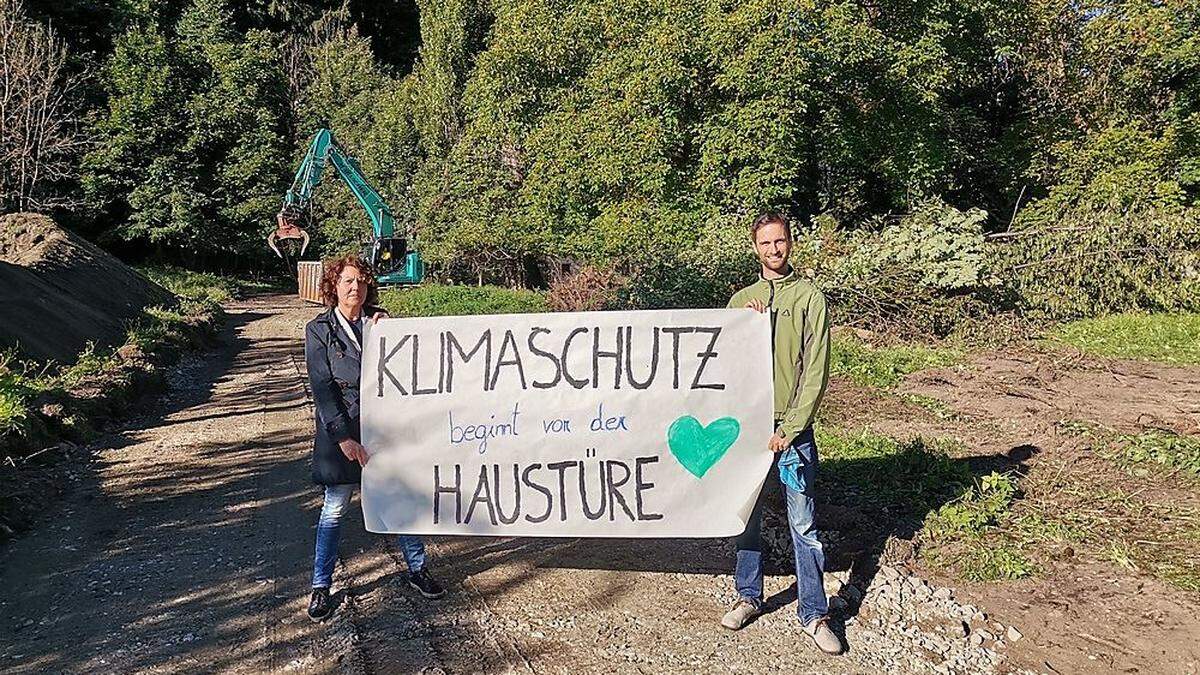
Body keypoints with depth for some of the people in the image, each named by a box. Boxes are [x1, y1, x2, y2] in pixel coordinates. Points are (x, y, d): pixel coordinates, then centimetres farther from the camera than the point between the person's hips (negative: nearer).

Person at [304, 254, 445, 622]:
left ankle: (417, 570, 26)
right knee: (334, 509, 5)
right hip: (340, 429, -3)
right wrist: (344, 437, -15)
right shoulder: (319, 330, -3)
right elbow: (323, 387, -9)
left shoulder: (380, 320, 6)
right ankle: (320, 587, 20)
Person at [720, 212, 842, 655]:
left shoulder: (810, 298, 0)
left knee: (803, 525, 2)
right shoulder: (741, 301, 10)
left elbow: (816, 371, -5)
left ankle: (814, 614, 13)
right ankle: (749, 596, 28)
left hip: (793, 429, -3)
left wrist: (789, 430, -10)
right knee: (748, 515, 12)